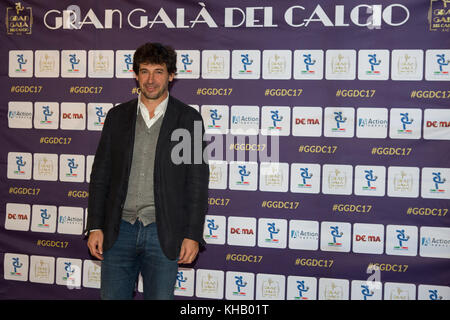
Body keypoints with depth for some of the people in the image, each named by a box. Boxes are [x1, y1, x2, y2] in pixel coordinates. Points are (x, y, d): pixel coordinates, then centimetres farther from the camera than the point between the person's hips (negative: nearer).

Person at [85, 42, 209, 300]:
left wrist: (193, 235, -7)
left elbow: (198, 181, -1)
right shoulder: (117, 116, 8)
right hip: (119, 230, 2)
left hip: (164, 233, -2)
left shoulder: (189, 119, 0)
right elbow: (100, 175, 9)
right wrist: (95, 227, 2)